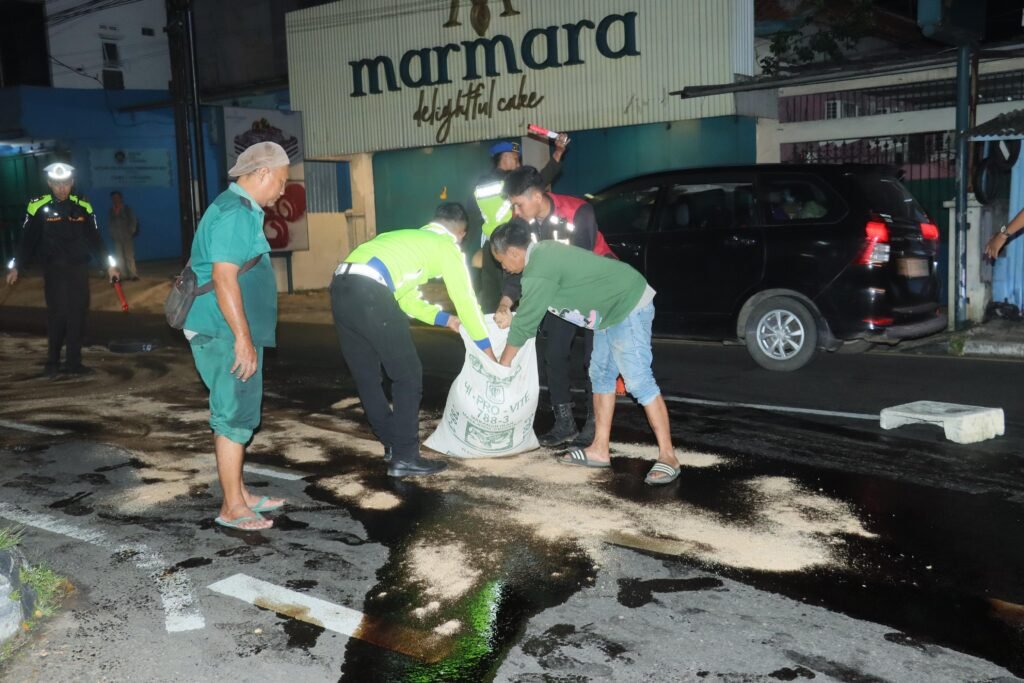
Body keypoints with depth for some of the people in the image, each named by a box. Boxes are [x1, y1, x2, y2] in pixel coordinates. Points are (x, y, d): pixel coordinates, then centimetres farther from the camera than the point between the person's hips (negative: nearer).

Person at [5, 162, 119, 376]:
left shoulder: (83, 206, 5)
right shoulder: (38, 207, -3)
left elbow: (95, 238, 11)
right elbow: (27, 239, 1)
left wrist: (108, 263, 8)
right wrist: (15, 266, -2)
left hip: (79, 269, 3)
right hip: (54, 270, -3)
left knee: (78, 315, 3)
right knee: (57, 314, -4)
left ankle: (73, 361, 10)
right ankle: (52, 361, 10)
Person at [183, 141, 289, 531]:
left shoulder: (241, 211, 17)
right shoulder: (234, 213, -16)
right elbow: (224, 277, -23)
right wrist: (243, 337, -24)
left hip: (232, 333, 10)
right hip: (225, 334, -10)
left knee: (236, 415, 15)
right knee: (235, 416, -3)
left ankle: (238, 495, 25)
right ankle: (232, 508, 5)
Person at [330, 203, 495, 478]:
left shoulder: (408, 239, 35)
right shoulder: (446, 245, 14)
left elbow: (406, 298, 39)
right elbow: (465, 298, 17)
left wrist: (445, 319, 46)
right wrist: (487, 348, 27)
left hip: (341, 288, 8)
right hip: (369, 292, -8)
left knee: (366, 376, 18)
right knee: (408, 375, 4)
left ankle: (392, 444, 31)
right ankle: (404, 457, 6)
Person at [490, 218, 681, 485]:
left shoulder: (539, 271, -21)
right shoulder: (541, 253, 9)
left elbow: (525, 323, -14)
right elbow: (515, 284, 29)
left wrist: (502, 364, -2)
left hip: (629, 307, -11)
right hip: (614, 308, 11)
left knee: (638, 381, -13)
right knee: (601, 375, 11)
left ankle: (667, 456, -9)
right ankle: (600, 449, 15)